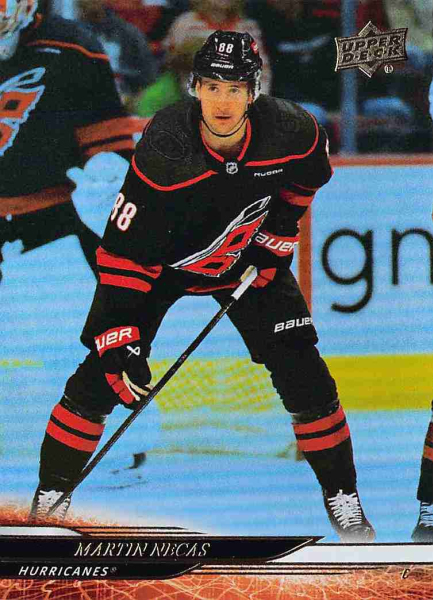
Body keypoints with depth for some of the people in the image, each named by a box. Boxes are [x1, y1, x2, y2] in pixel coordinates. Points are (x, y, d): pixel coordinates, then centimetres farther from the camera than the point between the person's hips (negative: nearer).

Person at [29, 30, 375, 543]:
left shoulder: (290, 131, -26)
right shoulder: (164, 150, -35)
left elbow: (309, 174, 3)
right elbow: (124, 254, -32)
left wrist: (277, 232, -3)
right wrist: (118, 341, -35)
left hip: (247, 259, 3)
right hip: (165, 259, -2)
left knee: (302, 374, -5)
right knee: (103, 373, -11)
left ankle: (341, 496, 12)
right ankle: (52, 493, 5)